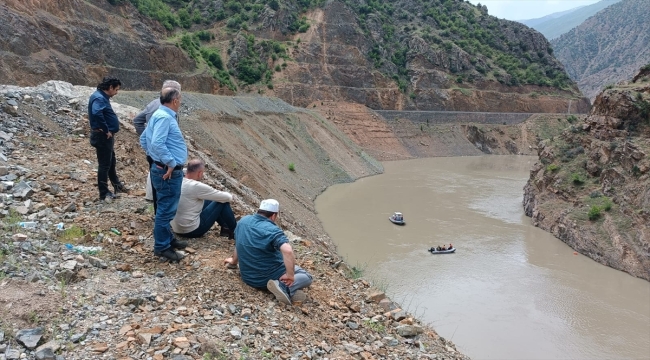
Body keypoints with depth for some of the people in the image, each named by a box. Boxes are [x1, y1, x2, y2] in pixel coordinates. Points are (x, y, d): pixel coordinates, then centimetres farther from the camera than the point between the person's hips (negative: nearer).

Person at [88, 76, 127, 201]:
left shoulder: (103, 97, 13)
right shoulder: (99, 98, -19)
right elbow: (96, 113, -36)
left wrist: (110, 131, 11)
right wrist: (106, 130, -27)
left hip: (107, 136, 10)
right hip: (103, 136, -10)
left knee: (111, 162, 22)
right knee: (104, 164, -2)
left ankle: (117, 185, 38)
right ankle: (104, 193, 6)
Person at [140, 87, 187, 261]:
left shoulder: (161, 115, 14)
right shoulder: (164, 117, -19)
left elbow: (143, 139, 21)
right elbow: (157, 144, -30)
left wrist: (154, 157, 18)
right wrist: (170, 163, -23)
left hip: (166, 169, 11)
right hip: (169, 172, -11)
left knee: (166, 208, 21)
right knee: (166, 209, -2)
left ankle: (168, 239, 34)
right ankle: (162, 247, 8)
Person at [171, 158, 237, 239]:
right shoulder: (196, 186, -21)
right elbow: (227, 197, -12)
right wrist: (230, 196, 8)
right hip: (193, 230, -8)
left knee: (209, 200, 20)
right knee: (223, 202, 0)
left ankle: (225, 227, 29)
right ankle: (235, 231, 15)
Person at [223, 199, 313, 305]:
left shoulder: (243, 221, -1)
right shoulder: (272, 230, -23)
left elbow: (239, 244, 18)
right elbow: (287, 251, -39)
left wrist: (234, 261, 34)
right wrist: (290, 276, -28)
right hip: (268, 277, -8)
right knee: (306, 277, 6)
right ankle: (284, 287, -19)